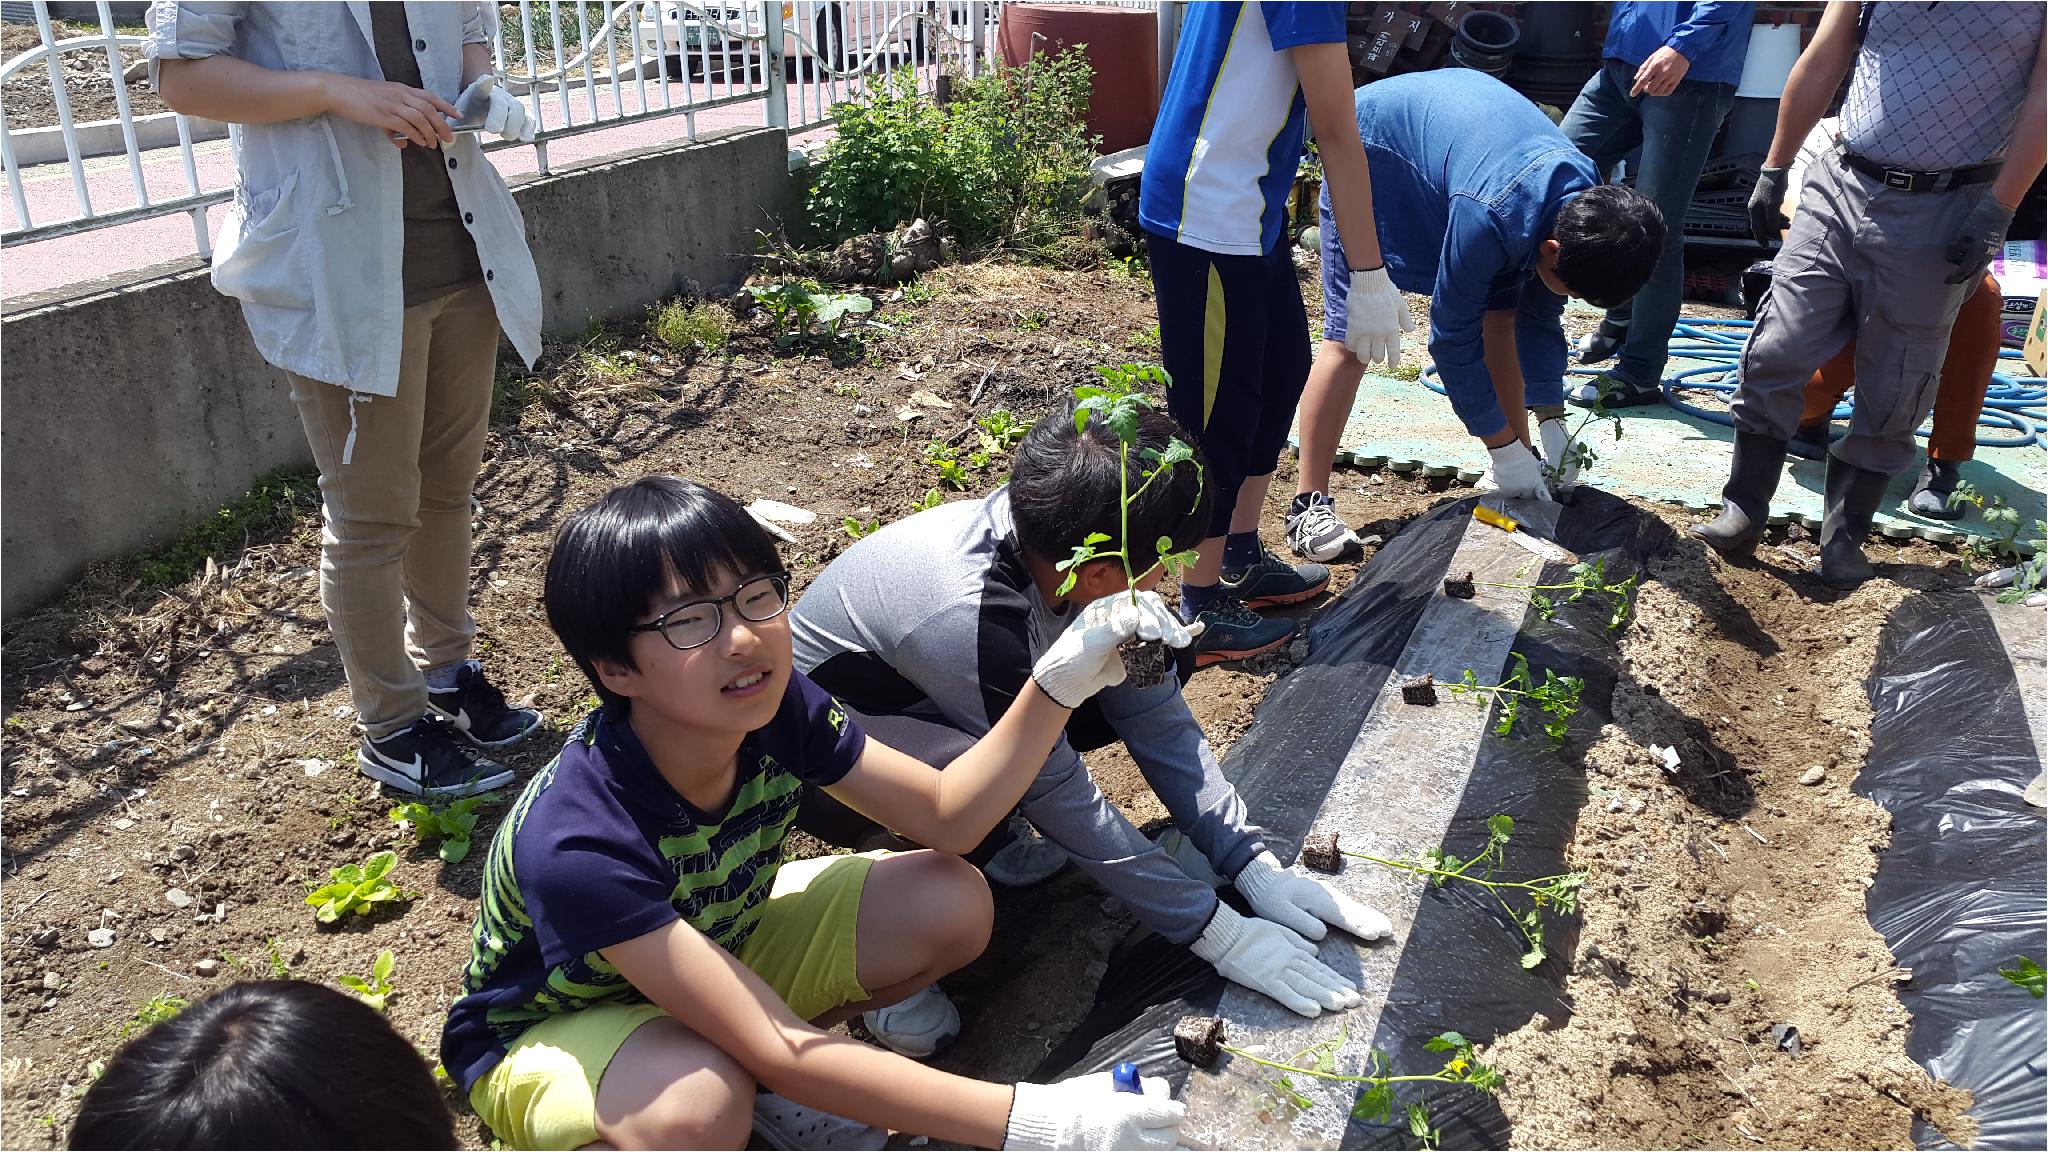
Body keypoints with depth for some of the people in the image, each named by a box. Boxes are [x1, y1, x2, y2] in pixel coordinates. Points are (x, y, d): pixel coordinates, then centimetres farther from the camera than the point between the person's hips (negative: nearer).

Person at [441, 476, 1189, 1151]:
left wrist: (1060, 682, -27)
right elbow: (779, 1054, -39)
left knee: (950, 906, -11)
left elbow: (947, 817, -11)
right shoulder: (575, 842, -39)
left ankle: (755, 1085, 3)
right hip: (550, 1033, -5)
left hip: (714, 942, 6)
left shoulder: (777, 708, -22)